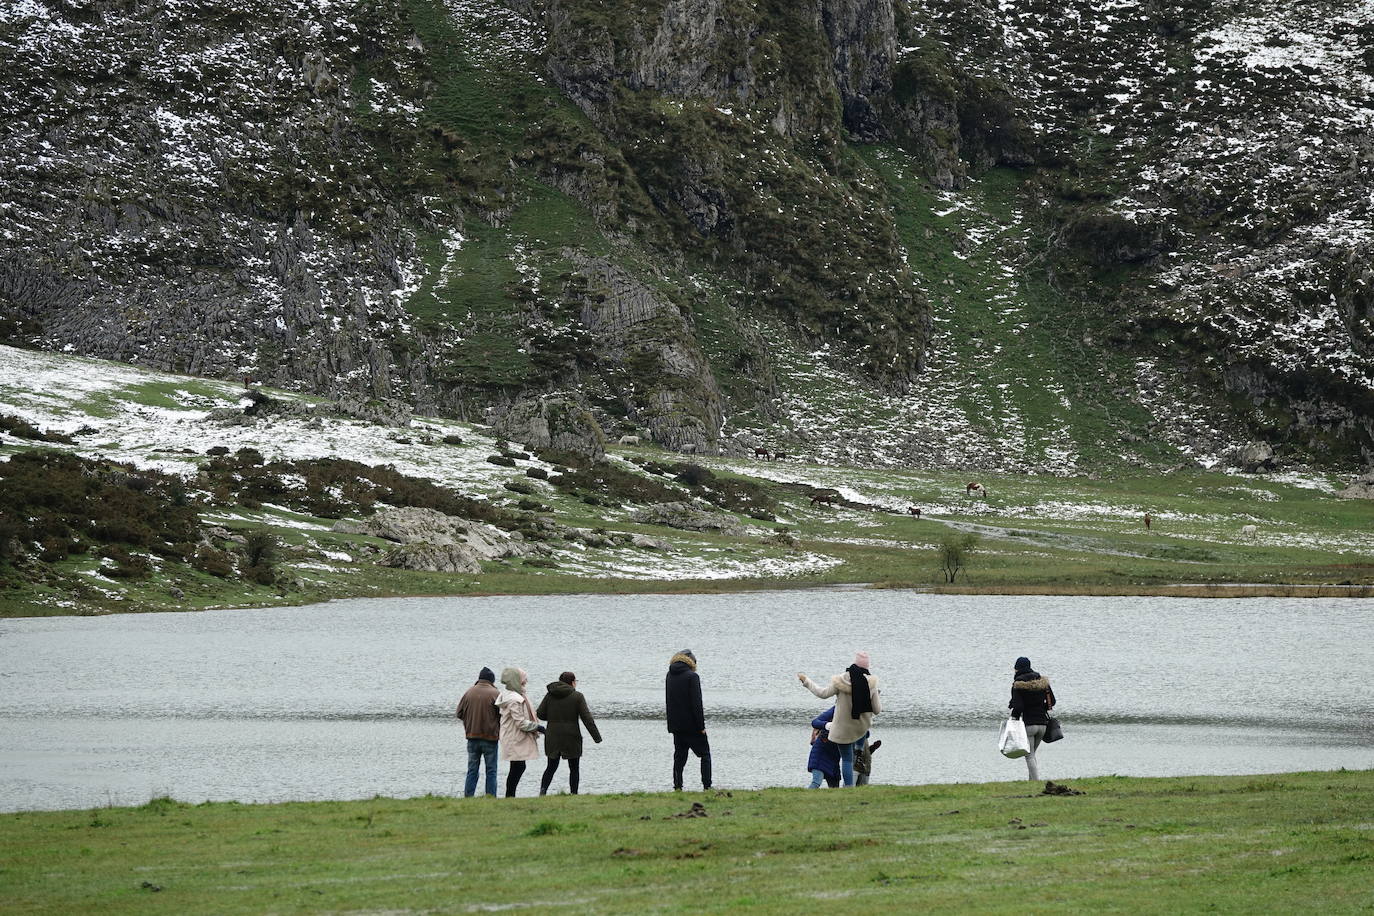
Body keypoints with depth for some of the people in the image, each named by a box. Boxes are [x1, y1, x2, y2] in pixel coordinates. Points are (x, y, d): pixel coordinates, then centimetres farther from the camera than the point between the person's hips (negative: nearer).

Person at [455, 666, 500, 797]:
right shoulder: (495, 693, -9)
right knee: (491, 771, 5)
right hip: (490, 737, -3)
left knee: (472, 770, 10)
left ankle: (467, 797, 5)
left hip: (472, 736, 3)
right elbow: (502, 715, -9)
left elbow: (460, 713, 4)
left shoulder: (469, 692, 1)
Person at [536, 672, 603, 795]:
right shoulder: (577, 696, -6)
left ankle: (543, 789, -8)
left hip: (552, 737, 3)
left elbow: (540, 714, 1)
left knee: (551, 766, 11)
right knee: (574, 768, 9)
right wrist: (597, 737, -6)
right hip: (571, 738, -3)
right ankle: (574, 794, 6)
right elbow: (587, 718, -9)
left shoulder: (550, 695, 4)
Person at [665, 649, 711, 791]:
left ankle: (677, 786, 6)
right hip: (692, 725, -6)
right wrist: (701, 726, -12)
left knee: (679, 755, 12)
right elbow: (696, 703, -16)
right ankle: (707, 786, -2)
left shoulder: (669, 676, 7)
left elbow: (668, 700, 12)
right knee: (705, 754, 5)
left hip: (675, 724, 6)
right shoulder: (692, 676, -13)